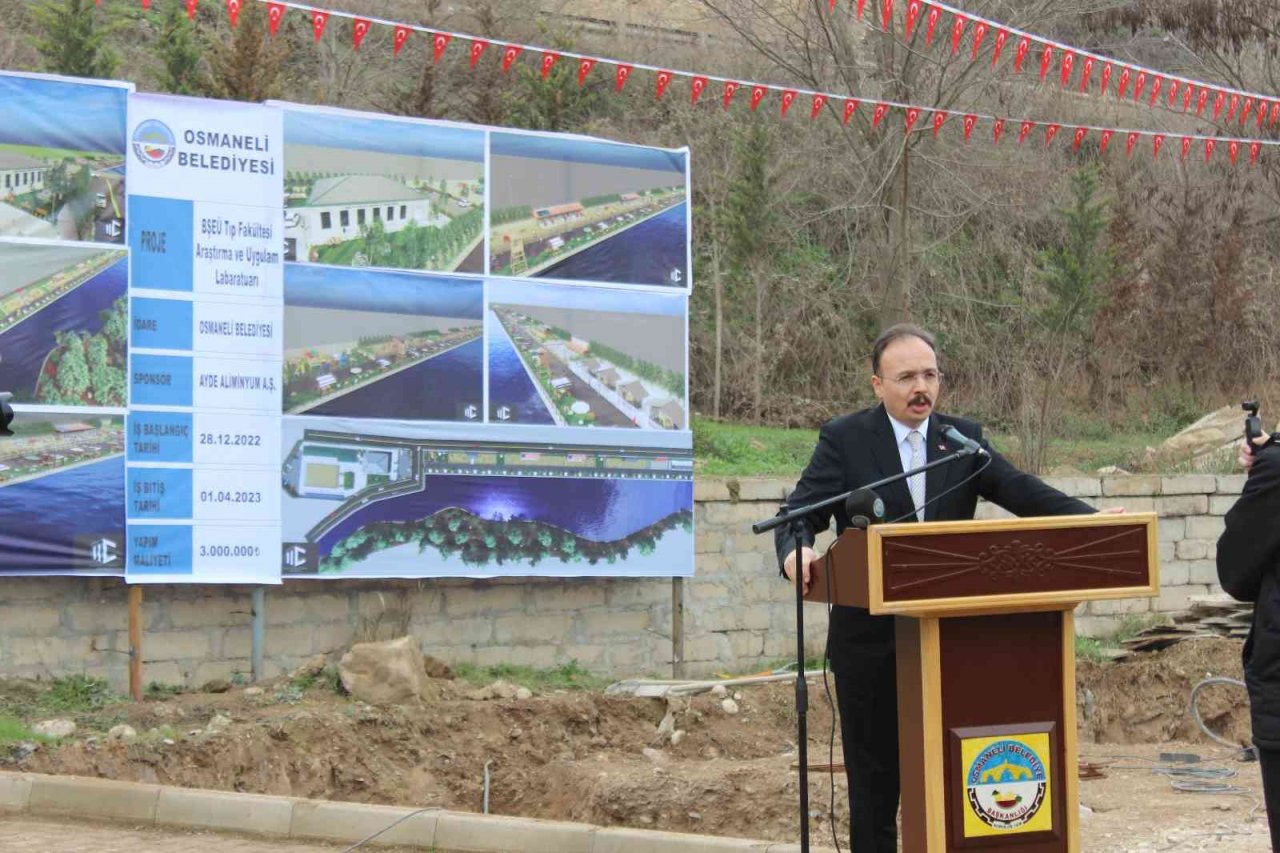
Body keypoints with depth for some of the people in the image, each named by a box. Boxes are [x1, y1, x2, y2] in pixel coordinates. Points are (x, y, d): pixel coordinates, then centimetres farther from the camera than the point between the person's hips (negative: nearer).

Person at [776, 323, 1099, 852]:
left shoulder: (964, 437, 7)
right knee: (874, 773, 4)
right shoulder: (844, 439, -1)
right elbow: (801, 514, -8)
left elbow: (1021, 491, -3)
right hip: (871, 638, -2)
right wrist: (795, 552, -32)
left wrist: (1092, 521, -20)